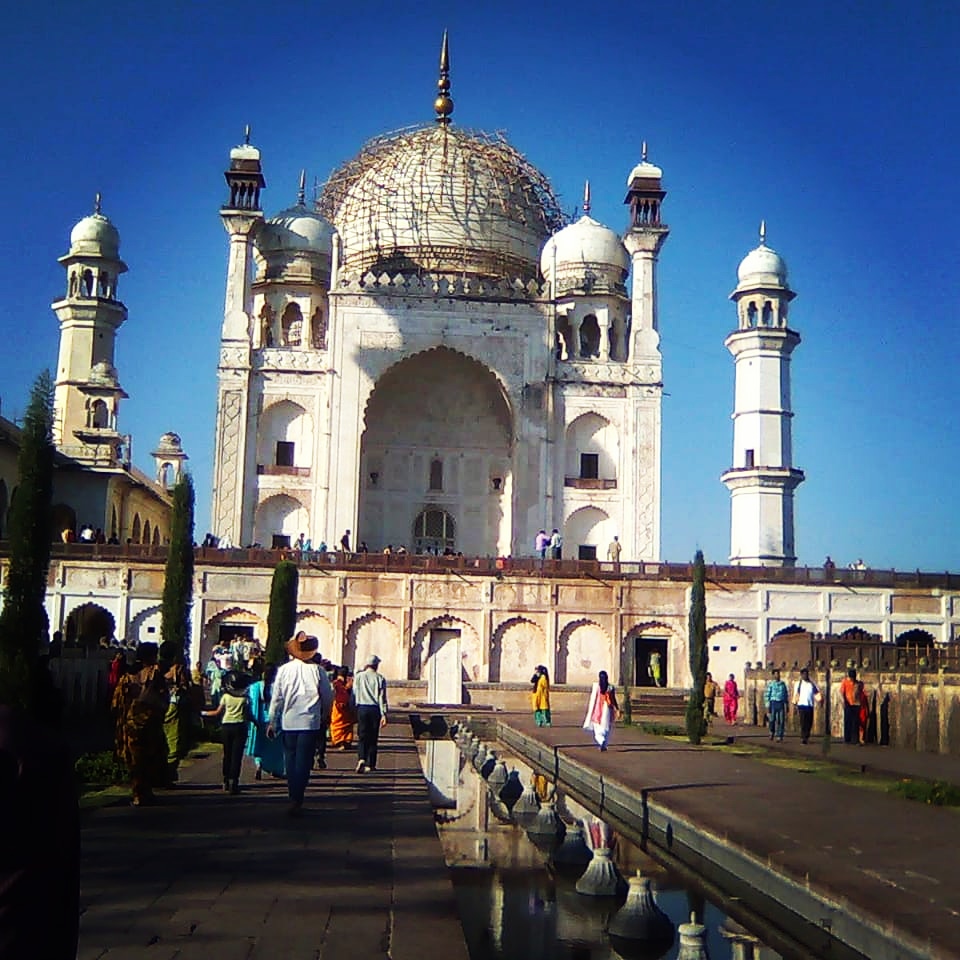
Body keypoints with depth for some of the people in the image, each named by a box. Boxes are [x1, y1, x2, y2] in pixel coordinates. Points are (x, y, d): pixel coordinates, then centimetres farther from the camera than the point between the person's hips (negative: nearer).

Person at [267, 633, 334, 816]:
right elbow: (328, 697, 2)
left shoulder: (284, 669, -2)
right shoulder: (318, 670, -4)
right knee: (304, 761, 1)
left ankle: (293, 799, 17)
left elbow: (276, 698, 0)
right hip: (310, 722, -1)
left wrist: (272, 722, 9)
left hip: (289, 722, 1)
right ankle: (297, 800, -6)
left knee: (290, 760, 13)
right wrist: (324, 717, 19)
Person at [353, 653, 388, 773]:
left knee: (362, 736, 1)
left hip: (362, 708, 0)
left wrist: (353, 710, 13)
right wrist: (384, 714, -3)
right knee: (373, 737, 8)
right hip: (375, 709, 0)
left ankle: (361, 759, -22)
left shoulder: (358, 676, 3)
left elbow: (354, 694, 5)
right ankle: (370, 764, 10)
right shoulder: (380, 678, 1)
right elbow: (382, 697, -3)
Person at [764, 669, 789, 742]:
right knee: (772, 720, 1)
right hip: (773, 703, -3)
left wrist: (786, 705, 12)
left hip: (781, 703, 3)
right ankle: (772, 732, 29)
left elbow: (785, 695, 15)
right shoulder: (770, 683, -2)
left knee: (781, 721, -1)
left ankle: (779, 737, 5)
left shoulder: (782, 684, 10)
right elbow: (766, 695, -4)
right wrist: (767, 707, -8)